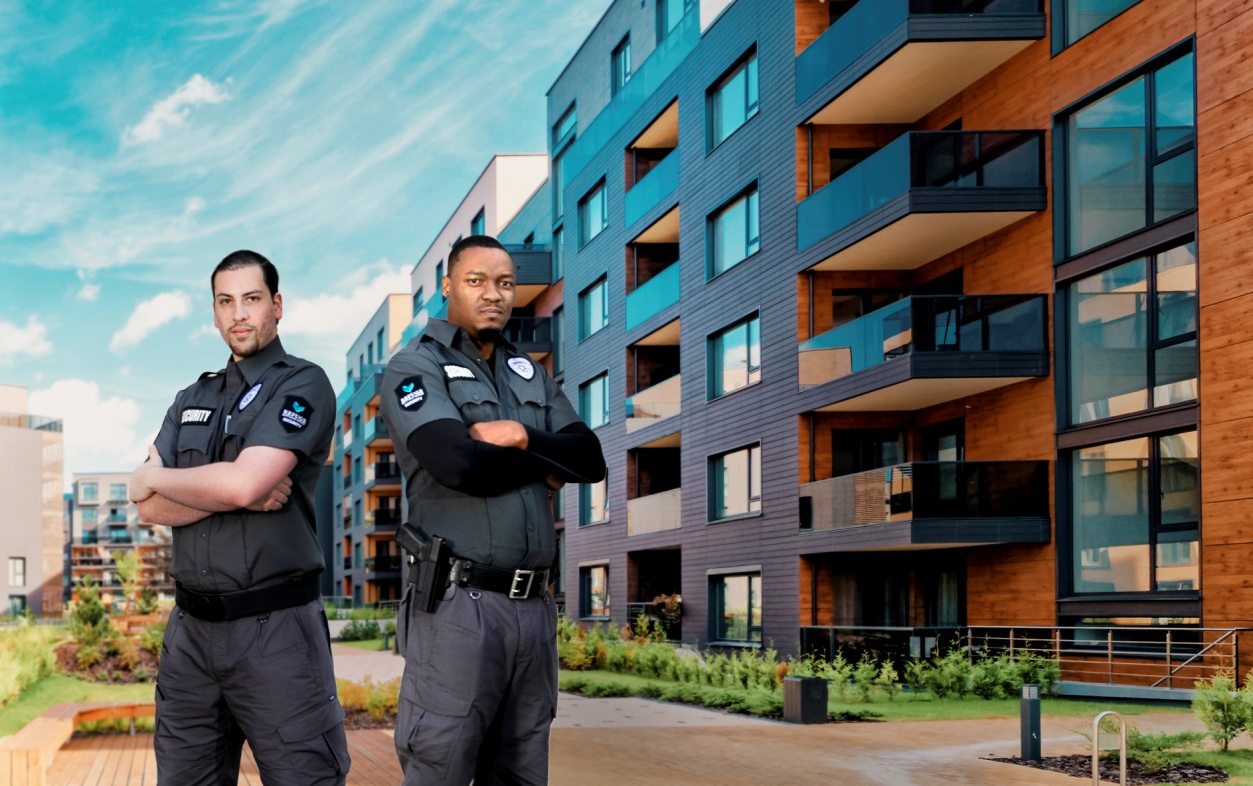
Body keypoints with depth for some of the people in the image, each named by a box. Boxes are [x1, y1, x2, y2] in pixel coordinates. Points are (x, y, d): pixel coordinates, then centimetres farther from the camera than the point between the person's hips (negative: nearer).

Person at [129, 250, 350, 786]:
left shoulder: (302, 386, -3)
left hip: (275, 626, -6)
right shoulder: (191, 401, 16)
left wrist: (155, 477, -1)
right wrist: (239, 493, -12)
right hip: (191, 627, 6)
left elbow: (244, 482, -18)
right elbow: (150, 506, 4)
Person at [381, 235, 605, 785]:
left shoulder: (530, 374, 19)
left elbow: (590, 459, 7)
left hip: (534, 605, 6)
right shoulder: (415, 367, 0)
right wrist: (548, 463, -2)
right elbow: (459, 464, -17)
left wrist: (523, 438, -11)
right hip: (458, 602, -6)